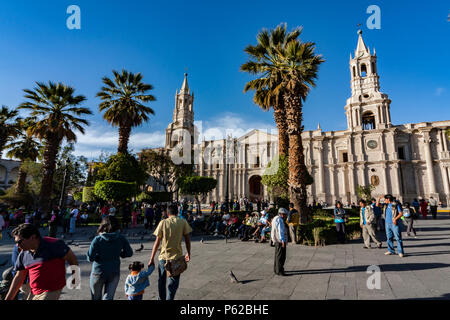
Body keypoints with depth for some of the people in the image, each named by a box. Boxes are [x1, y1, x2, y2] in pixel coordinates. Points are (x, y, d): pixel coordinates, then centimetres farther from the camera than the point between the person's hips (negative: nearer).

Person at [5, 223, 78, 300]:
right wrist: (8, 298, 12)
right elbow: (19, 277, 14)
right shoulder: (23, 255, 3)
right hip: (34, 293, 7)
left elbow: (72, 258, -10)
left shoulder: (53, 245, -17)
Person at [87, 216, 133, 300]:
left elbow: (90, 258, -14)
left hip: (99, 273, -1)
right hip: (114, 273, 1)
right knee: (108, 297, 12)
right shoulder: (121, 239, -10)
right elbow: (129, 253, -3)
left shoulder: (97, 240, -16)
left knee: (96, 298, 21)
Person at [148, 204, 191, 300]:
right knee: (173, 282, 13)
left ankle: (162, 298, 35)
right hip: (177, 256, -1)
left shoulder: (163, 222, -5)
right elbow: (187, 239, -2)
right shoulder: (183, 222, -4)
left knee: (161, 280, 22)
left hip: (164, 256, 1)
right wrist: (188, 253, 11)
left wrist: (152, 258, 2)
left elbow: (157, 242, -5)